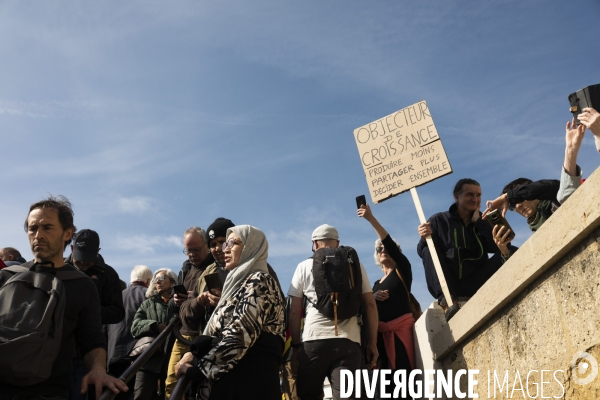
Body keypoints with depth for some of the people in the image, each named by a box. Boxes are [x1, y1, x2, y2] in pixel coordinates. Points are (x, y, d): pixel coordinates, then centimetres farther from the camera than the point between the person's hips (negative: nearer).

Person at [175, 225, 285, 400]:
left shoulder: (259, 281, -9)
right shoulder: (239, 282, 20)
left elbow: (238, 337, -19)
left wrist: (196, 369, -11)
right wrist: (195, 353, 2)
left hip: (249, 384, -9)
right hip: (231, 381, 9)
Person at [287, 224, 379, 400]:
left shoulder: (304, 266, 12)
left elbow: (295, 311, 9)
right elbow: (370, 305, 9)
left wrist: (295, 345, 14)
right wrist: (372, 343, 11)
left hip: (313, 341, 0)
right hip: (348, 342, 1)